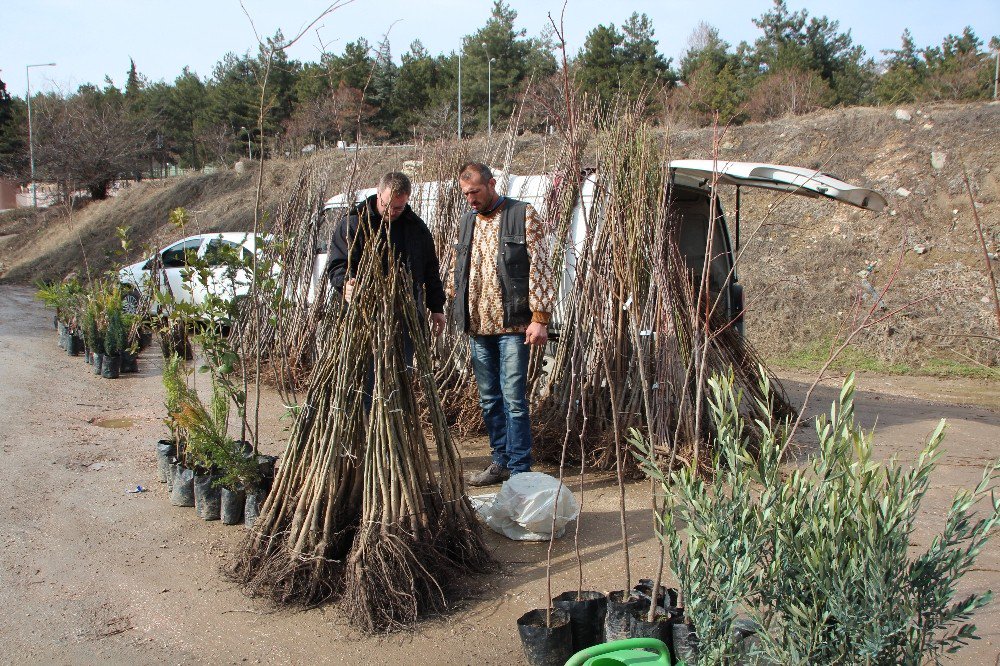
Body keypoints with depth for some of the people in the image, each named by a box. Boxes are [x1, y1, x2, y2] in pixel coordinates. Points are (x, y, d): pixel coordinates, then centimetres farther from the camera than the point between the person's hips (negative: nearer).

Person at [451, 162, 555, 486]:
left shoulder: (523, 215, -3)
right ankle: (500, 461, 23)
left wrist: (539, 318, -14)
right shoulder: (468, 222, 15)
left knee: (513, 399, -6)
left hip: (512, 325, -6)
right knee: (489, 399, 12)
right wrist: (459, 315, 14)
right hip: (478, 327, 6)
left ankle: (519, 471, 1)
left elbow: (540, 267, -7)